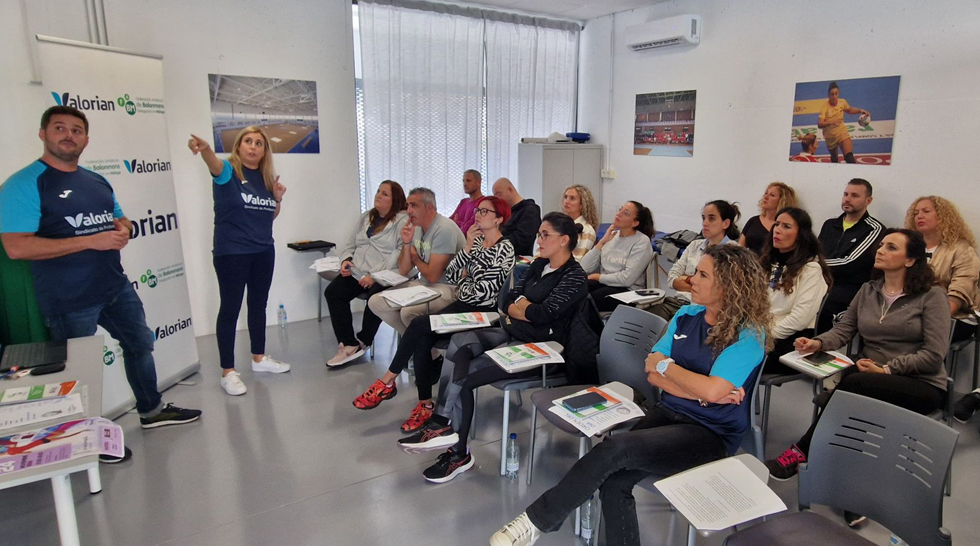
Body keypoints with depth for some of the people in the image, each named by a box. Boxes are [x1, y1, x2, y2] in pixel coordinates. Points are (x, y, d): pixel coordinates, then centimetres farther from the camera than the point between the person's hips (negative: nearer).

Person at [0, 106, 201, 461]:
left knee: (140, 344, 19)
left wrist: (123, 231, -5)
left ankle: (152, 411, 38)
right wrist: (92, 240, -26)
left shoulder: (98, 182, 9)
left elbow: (121, 219, 21)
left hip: (116, 287, 8)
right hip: (68, 300, -7)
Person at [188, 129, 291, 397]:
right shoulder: (228, 171, -7)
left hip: (263, 251, 6)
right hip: (231, 253, -6)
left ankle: (259, 358, 31)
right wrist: (205, 149, -55)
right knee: (230, 309, -1)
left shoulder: (267, 177, 9)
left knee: (259, 305, 15)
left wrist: (278, 198, -3)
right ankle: (228, 372, 7)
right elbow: (214, 164, -33)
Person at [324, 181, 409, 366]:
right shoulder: (366, 218, 21)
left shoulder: (403, 221, -5)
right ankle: (348, 344, -13)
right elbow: (351, 243, 26)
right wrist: (346, 259, 3)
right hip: (357, 273, 7)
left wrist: (375, 275, -22)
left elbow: (401, 253, -17)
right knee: (332, 292, -16)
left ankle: (362, 341, -5)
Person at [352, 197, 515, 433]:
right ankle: (425, 404, -10)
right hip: (462, 305, 7)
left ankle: (387, 382, -4)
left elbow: (484, 291, -18)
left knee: (419, 324, -20)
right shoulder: (477, 240, 14)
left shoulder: (504, 248, -10)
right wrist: (467, 248, -5)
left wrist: (463, 280, 2)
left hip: (482, 312, -7)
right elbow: (450, 274, 7)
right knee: (422, 340, -19)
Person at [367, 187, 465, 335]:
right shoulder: (416, 227, 9)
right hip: (423, 284, 9)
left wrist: (415, 258, 1)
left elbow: (432, 276, -19)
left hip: (447, 288, -9)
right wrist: (406, 243, -7)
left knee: (408, 311, -33)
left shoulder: (444, 229, -18)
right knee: (375, 302, 0)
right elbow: (403, 271, 9)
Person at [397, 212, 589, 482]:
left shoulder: (574, 276, -10)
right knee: (459, 343, -20)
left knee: (462, 375, -19)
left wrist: (520, 307, -2)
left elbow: (545, 314, -19)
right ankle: (445, 425, -20)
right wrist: (529, 310, -8)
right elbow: (508, 301, 11)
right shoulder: (539, 265, 13)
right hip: (513, 334, 8)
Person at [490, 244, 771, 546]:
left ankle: (537, 521, -15)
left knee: (614, 448, -28)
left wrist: (666, 364, -9)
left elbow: (712, 391, -24)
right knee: (613, 481, -22)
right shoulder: (687, 315, 7)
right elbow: (653, 374, 3)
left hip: (711, 433, -5)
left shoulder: (749, 334, -11)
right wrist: (702, 393, -12)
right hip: (669, 412, 6)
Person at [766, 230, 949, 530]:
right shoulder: (868, 290, 13)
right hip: (868, 378, 4)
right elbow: (843, 329, 5)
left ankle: (800, 452, -24)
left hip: (921, 385, -4)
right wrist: (819, 342, -17)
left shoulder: (932, 295, -3)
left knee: (853, 385, -34)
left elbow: (934, 354, -10)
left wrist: (886, 368, -20)